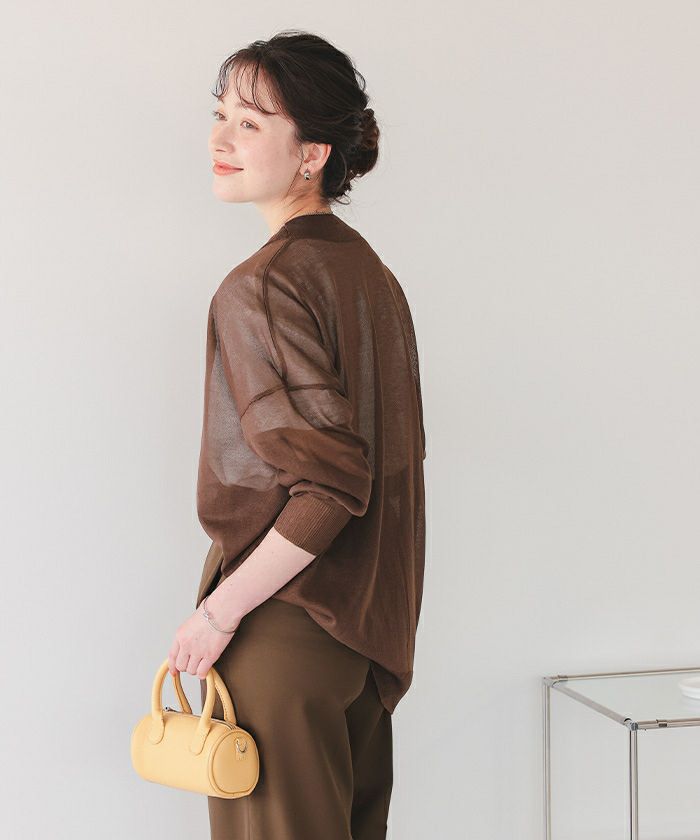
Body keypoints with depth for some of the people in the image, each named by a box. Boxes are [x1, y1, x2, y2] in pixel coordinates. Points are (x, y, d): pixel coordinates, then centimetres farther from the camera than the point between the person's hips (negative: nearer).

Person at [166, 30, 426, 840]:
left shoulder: (264, 284, -18)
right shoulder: (372, 272, 8)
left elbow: (328, 484, -24)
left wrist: (221, 610, -16)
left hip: (286, 619, -8)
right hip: (370, 621, 8)